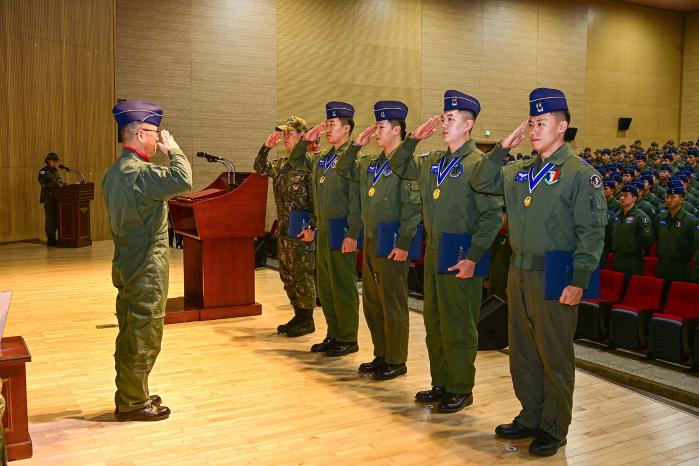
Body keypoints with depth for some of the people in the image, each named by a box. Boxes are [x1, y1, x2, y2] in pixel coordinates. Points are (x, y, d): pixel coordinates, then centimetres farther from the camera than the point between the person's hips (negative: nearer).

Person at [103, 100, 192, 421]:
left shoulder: (115, 172, 11)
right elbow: (183, 179, -32)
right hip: (147, 267, -10)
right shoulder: (138, 171, -20)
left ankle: (129, 396, 29)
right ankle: (133, 403, 12)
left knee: (130, 334, 17)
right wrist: (173, 149, -16)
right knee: (144, 337, 1)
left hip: (126, 264, 10)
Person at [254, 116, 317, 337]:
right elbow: (260, 168, 24)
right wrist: (266, 147, 9)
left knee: (303, 277, 0)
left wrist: (312, 227, -21)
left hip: (302, 232, -9)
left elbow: (316, 199, -17)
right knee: (287, 275, 14)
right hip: (283, 230, 9)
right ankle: (298, 315, 26)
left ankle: (307, 320, 12)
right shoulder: (282, 164, 12)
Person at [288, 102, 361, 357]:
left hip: (341, 233, -8)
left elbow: (357, 199, -17)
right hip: (322, 230, 9)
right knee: (325, 286, 14)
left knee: (343, 287, 0)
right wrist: (305, 140, 13)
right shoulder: (321, 158, 13)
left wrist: (352, 235, -20)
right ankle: (333, 335, 26)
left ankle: (348, 339, 13)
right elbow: (295, 162, 29)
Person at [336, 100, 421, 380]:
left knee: (393, 305, 2)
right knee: (372, 302, 15)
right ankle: (381, 356, 29)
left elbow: (412, 206, -18)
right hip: (370, 242, 8)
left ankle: (396, 362, 15)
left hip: (391, 246, -8)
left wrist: (403, 244, -20)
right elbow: (344, 170, 23)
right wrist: (356, 145, 9)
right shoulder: (370, 163, 12)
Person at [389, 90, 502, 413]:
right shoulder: (433, 161, 10)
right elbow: (398, 167, 25)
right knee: (434, 323, 15)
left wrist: (473, 257, -19)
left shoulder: (478, 163, -12)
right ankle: (441, 383, 29)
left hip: (460, 259, -7)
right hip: (433, 253, 8)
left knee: (458, 327, 3)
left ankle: (461, 390, 18)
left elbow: (493, 215, -16)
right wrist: (414, 138, 9)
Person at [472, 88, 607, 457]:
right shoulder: (521, 171, 11)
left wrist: (579, 281, -17)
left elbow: (592, 232, -12)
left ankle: (553, 429, 20)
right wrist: (503, 147, 3)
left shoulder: (580, 173, -9)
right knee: (522, 354, 15)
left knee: (554, 358, 5)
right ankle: (530, 417, 31)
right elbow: (482, 183, 13)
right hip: (519, 274, 7)